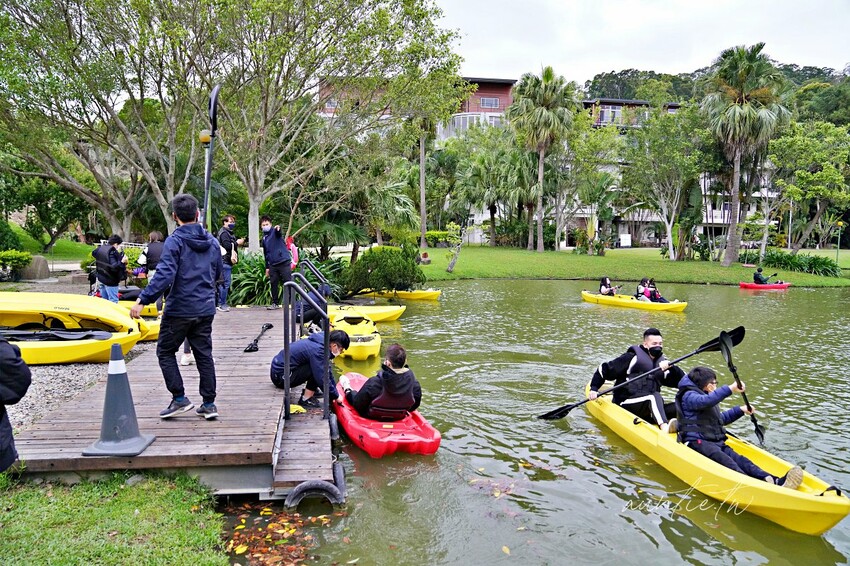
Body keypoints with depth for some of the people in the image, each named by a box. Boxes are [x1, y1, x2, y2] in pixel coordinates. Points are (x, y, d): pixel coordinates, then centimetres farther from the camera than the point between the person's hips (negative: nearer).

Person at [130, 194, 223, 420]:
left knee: (165, 351, 11)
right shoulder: (212, 242, 7)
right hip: (206, 309, 6)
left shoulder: (175, 241, -13)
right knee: (204, 354, 11)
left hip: (179, 309, -6)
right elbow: (217, 274, 17)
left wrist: (143, 300, -20)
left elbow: (164, 276, -22)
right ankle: (209, 403, 13)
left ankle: (179, 398, 8)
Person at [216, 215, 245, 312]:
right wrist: (237, 243, -10)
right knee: (225, 282, -9)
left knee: (223, 282, 12)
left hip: (228, 261, 10)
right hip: (225, 261, -10)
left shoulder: (229, 233, 23)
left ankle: (221, 303, 17)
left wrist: (238, 242, 7)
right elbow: (227, 245, -21)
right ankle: (222, 304, -6)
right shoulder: (224, 233, -9)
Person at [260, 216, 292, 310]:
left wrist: (278, 228, -53)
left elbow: (278, 232, -28)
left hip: (284, 262, -6)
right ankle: (275, 303, 16)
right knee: (274, 284, 7)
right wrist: (267, 267, 23)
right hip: (273, 265, 6)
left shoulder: (275, 232, -1)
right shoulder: (264, 238, 17)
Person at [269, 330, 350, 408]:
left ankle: (309, 391, 13)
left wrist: (335, 390, 14)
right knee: (317, 369, -20)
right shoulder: (317, 350, -26)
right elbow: (322, 379, -24)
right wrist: (335, 396, -11)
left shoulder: (321, 341, 3)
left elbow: (327, 369, 14)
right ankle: (306, 400, -10)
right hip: (280, 376, -9)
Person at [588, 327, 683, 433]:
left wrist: (671, 368, -10)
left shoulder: (662, 362, 17)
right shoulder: (632, 358, -1)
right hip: (626, 404, -6)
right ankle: (664, 427, -57)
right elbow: (604, 369, 1)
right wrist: (594, 389, -5)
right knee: (655, 396, -34)